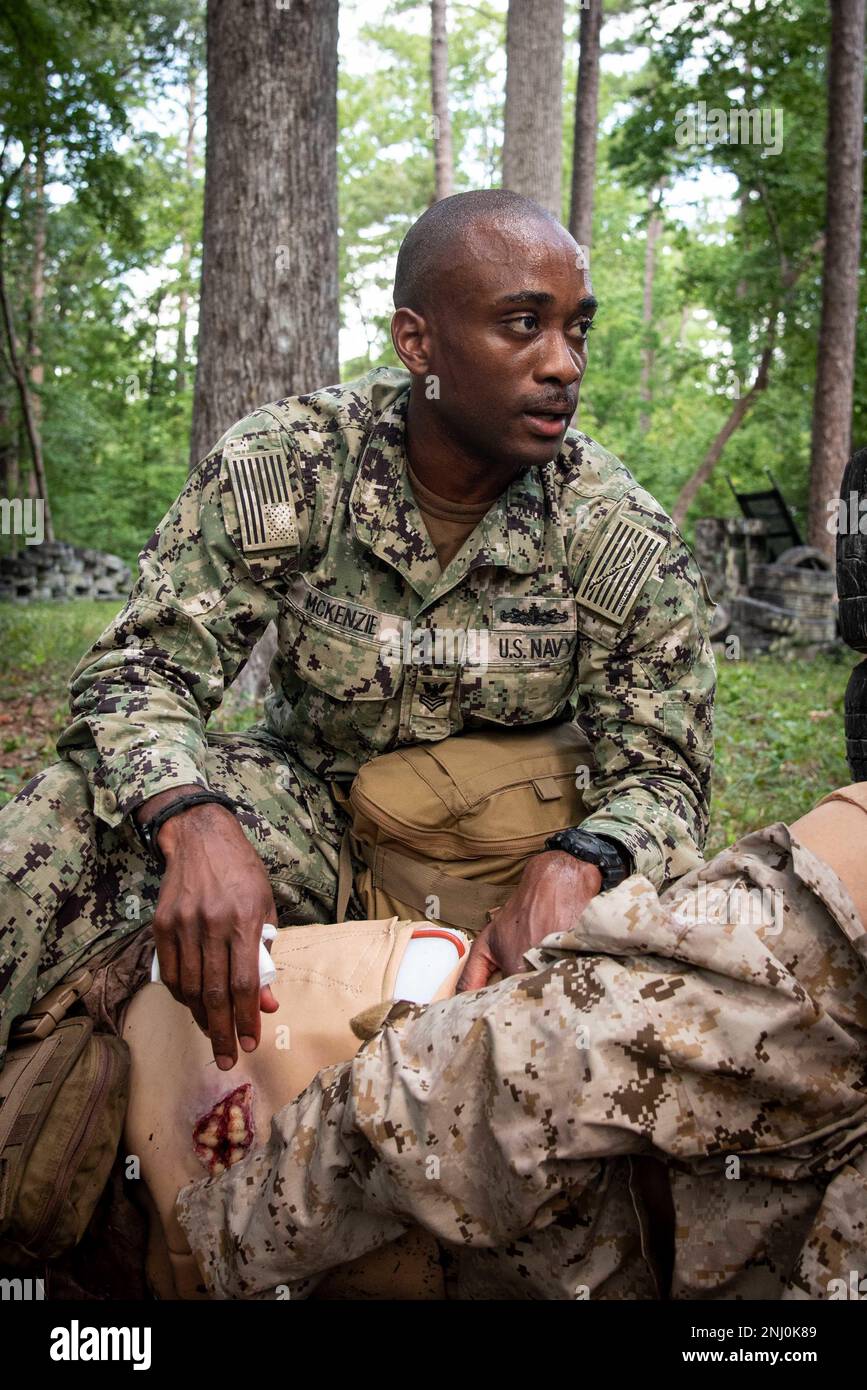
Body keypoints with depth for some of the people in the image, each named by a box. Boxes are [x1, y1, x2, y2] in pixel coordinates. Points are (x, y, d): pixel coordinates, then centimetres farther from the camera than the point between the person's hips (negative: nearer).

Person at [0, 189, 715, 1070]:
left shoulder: (625, 540, -14)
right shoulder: (279, 467, -15)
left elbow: (662, 773, -12)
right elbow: (142, 664, -17)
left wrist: (575, 866, -38)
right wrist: (192, 822, -41)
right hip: (310, 800, 0)